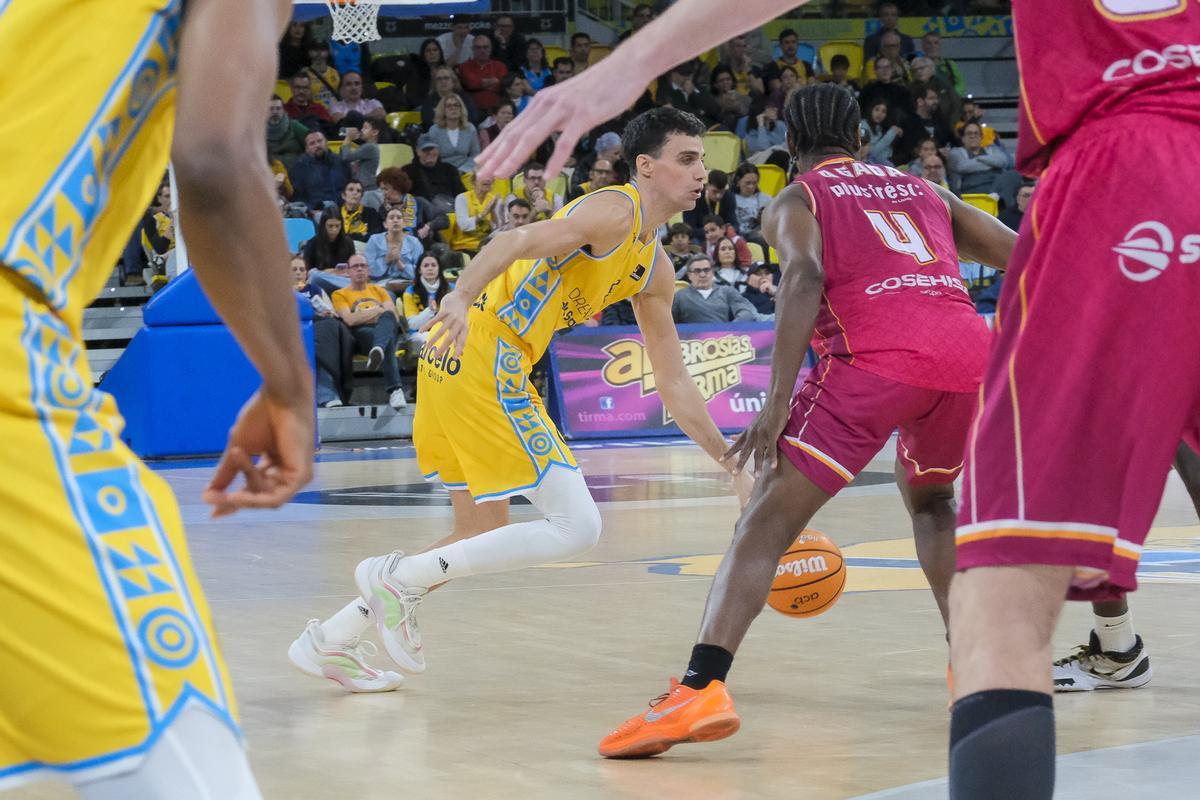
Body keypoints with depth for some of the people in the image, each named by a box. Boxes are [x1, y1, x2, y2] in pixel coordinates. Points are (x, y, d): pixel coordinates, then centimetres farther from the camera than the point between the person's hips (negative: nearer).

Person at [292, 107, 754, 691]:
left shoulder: (654, 272, 20)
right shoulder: (614, 211, -7)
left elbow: (673, 384, 25)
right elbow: (516, 243, -22)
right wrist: (461, 298, -39)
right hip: (484, 354, -10)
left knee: (482, 535, 20)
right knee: (576, 526, -9)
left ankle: (334, 635, 22)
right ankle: (401, 576, -7)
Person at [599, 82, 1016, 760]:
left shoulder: (796, 201, 18)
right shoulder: (924, 192, 32)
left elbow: (805, 277, -4)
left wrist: (779, 402, -11)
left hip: (876, 354, -5)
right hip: (969, 348, 5)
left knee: (768, 520, -4)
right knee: (931, 500, 33)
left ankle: (701, 688, -23)